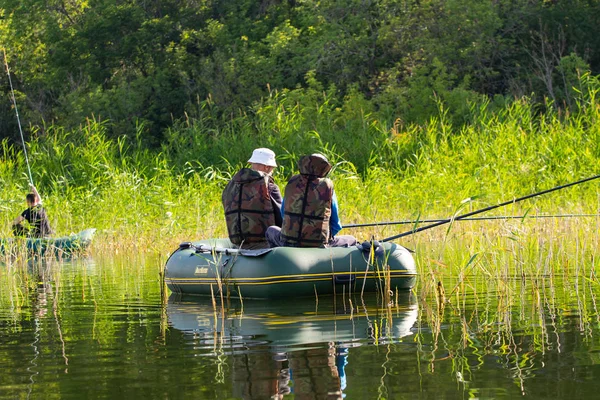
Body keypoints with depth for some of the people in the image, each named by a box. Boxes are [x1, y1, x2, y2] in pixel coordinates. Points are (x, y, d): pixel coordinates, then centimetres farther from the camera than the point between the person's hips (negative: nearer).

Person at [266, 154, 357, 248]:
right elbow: (336, 225, 5)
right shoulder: (327, 187, -3)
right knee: (352, 240, 22)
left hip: (289, 243, 2)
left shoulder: (292, 183, 3)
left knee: (271, 230, 35)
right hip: (319, 246, -2)